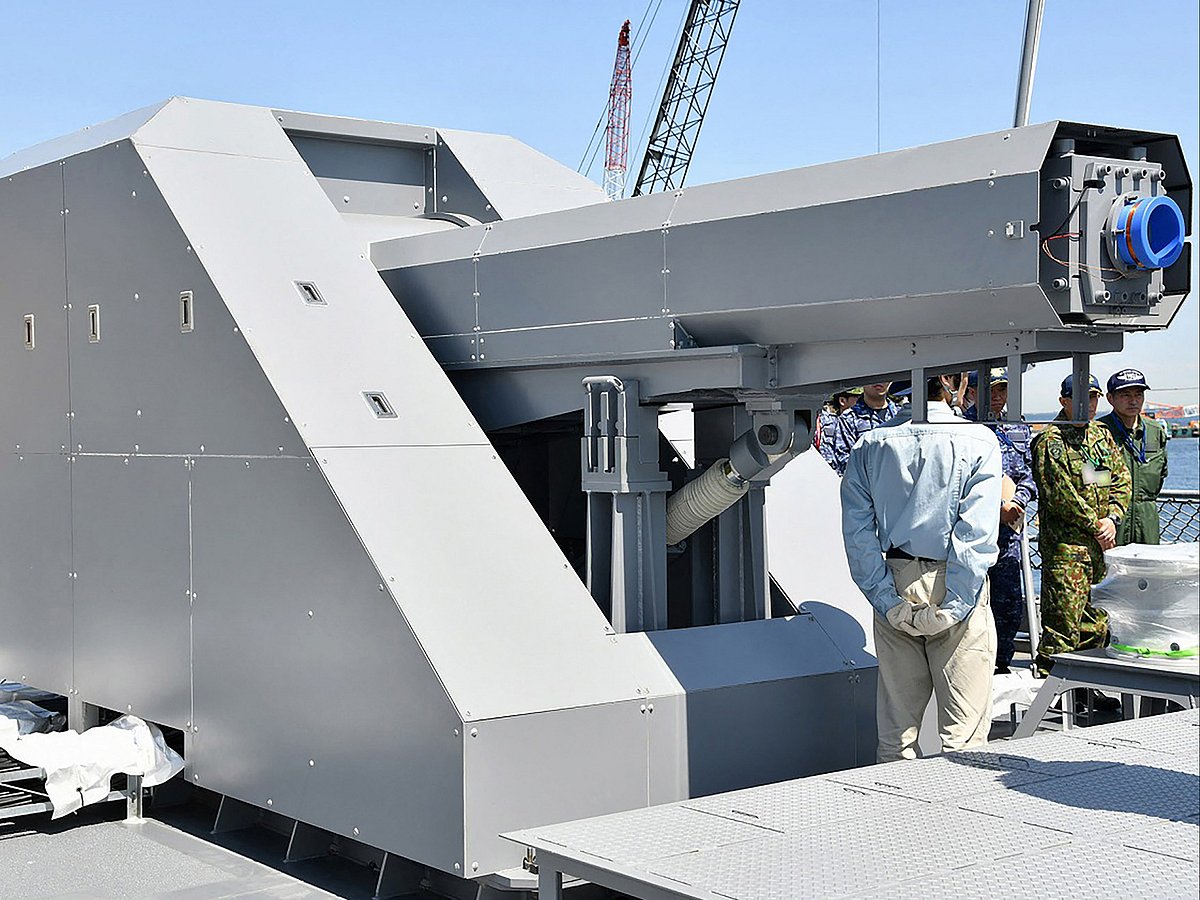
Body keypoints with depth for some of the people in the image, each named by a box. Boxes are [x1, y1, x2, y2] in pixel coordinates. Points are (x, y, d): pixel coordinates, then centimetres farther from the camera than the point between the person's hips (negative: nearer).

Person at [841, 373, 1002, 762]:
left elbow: (857, 531, -1)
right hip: (956, 589, -4)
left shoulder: (871, 444, 4)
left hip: (896, 584, 4)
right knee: (964, 732, 3)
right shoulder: (978, 441, -6)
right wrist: (953, 607, -13)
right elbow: (976, 534, -14)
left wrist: (888, 601, -2)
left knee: (895, 729, 12)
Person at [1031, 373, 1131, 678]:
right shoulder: (1051, 440, -7)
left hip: (1102, 542, 7)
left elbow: (1122, 479, 14)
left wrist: (1112, 518, -3)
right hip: (1065, 542, -7)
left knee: (1097, 621, 12)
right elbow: (1060, 494, -14)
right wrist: (1096, 525, -10)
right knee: (1063, 619, -11)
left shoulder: (1102, 434, 16)